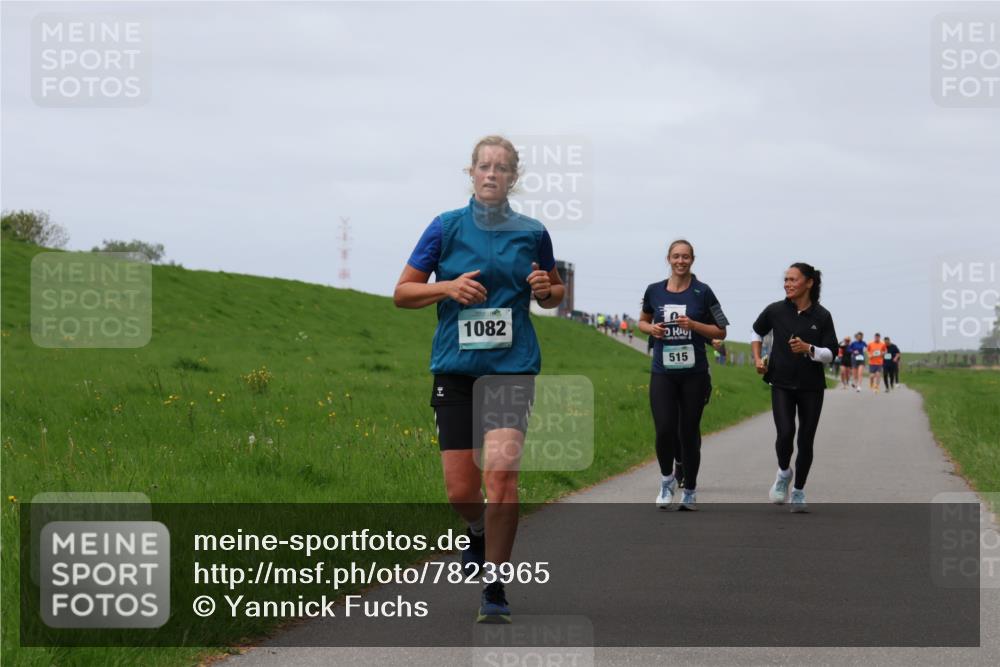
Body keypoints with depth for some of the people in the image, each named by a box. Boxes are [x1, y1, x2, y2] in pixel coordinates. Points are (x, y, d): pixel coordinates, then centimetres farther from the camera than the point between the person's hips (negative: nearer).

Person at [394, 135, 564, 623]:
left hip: (513, 367, -1)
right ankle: (479, 535, 39)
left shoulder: (532, 233, 6)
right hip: (455, 367, 1)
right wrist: (449, 288, -12)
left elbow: (554, 293, 21)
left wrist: (546, 290, -3)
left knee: (500, 472, -18)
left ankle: (495, 592, -9)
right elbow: (402, 292, 5)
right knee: (460, 490, 1)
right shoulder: (446, 227, 3)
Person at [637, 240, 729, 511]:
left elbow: (720, 331, 3)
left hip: (694, 374, -1)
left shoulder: (702, 292, -2)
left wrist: (693, 325, -12)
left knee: (688, 433, 4)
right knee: (664, 430, -12)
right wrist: (652, 329, -2)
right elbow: (643, 321, 21)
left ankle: (690, 491, 19)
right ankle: (667, 479, 14)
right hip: (662, 373, 1)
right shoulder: (654, 291, 5)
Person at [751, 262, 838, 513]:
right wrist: (757, 359, 5)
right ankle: (783, 473, 13)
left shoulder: (822, 316, -5)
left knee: (806, 440, 4)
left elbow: (830, 353, -5)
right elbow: (757, 332, 17)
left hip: (811, 387, 0)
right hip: (782, 384, 0)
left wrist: (808, 349, -23)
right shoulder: (775, 311, -2)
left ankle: (799, 492, 22)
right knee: (785, 433, -18)